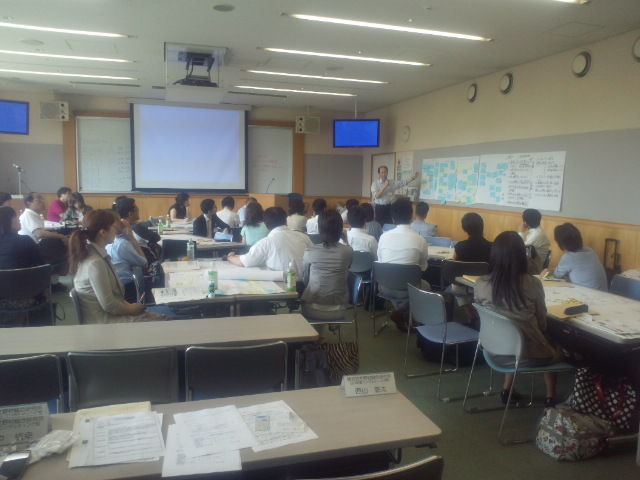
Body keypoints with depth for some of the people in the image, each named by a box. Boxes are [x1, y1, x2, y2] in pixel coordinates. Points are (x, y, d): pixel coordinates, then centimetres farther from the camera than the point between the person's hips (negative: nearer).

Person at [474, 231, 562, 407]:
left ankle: (506, 390, 34)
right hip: (529, 354, -2)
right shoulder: (532, 284, -20)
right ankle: (550, 398, 39)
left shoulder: (480, 284, -15)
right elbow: (542, 322, -5)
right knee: (555, 351, 31)